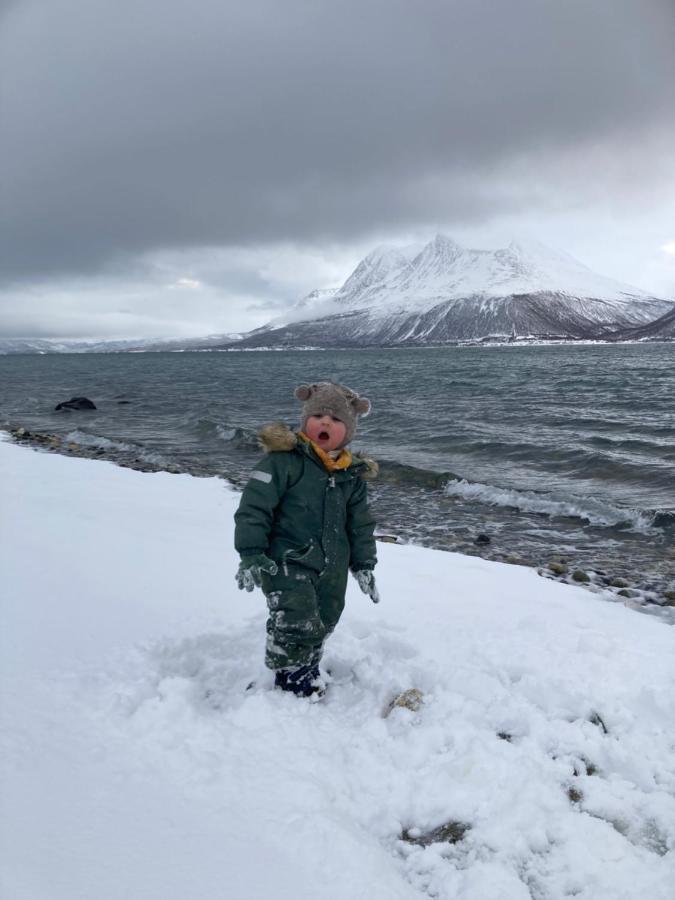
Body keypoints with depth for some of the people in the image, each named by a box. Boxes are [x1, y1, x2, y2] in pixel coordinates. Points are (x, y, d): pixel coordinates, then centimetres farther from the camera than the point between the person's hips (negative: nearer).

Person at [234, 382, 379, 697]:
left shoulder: (353, 474, 6)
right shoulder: (283, 460, -14)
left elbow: (360, 524, 15)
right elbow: (253, 508, -16)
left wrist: (364, 564, 12)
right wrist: (251, 555, -20)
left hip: (332, 568, 6)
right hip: (286, 561, -6)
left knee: (323, 623, 16)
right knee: (297, 623, -17)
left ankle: (306, 676, 38)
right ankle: (294, 680, 7)